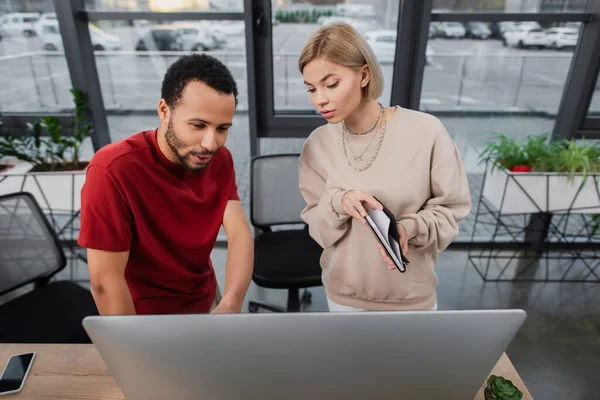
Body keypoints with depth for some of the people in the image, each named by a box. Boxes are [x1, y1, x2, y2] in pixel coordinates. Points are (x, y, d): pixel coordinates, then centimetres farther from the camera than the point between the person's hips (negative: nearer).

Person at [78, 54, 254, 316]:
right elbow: (105, 281, -25)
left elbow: (240, 233, -18)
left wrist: (231, 304, -34)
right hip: (148, 315, -4)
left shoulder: (220, 160, -10)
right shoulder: (113, 171, -29)